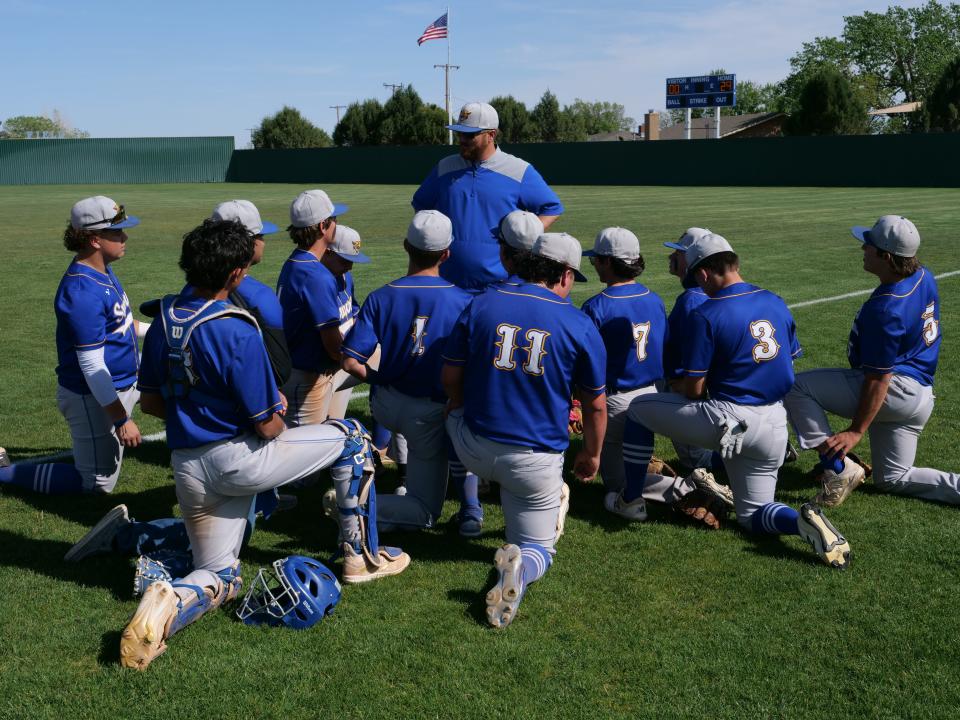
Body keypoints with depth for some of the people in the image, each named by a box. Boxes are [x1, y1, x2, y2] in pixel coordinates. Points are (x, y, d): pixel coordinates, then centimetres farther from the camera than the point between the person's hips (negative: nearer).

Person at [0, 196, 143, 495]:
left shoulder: (102, 269, 1)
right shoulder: (82, 292, -29)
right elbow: (92, 367, -28)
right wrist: (121, 419, -25)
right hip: (93, 398, -9)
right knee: (99, 484, 0)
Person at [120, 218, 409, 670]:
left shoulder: (164, 320, 1)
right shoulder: (237, 331, -21)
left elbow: (150, 401, 11)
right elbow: (268, 428, -16)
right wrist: (275, 410, 6)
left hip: (187, 470, 7)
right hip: (237, 460, -7)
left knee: (219, 578, 19)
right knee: (350, 436, 13)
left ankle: (172, 603, -16)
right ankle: (362, 558, 19)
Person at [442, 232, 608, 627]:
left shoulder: (481, 304, -4)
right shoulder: (580, 325, -6)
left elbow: (450, 379, 2)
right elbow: (596, 405, 2)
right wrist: (591, 455, 20)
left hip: (473, 451, 2)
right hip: (536, 460, -1)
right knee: (538, 548, 19)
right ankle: (521, 566, -19)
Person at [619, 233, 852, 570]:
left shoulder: (705, 315, -13)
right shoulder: (776, 303, 6)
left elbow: (693, 389, -11)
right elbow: (790, 363, 15)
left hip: (726, 421, -6)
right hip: (775, 428, 6)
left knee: (639, 408, 14)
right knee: (753, 513, 22)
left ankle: (631, 500, 18)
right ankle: (803, 520, -10)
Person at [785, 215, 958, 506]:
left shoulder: (884, 309, -26)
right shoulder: (924, 276, 1)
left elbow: (880, 379, -24)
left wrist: (856, 431, -19)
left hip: (899, 390, -10)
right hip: (921, 394, 10)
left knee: (796, 387, -12)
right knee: (892, 478, 23)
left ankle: (837, 469, -12)